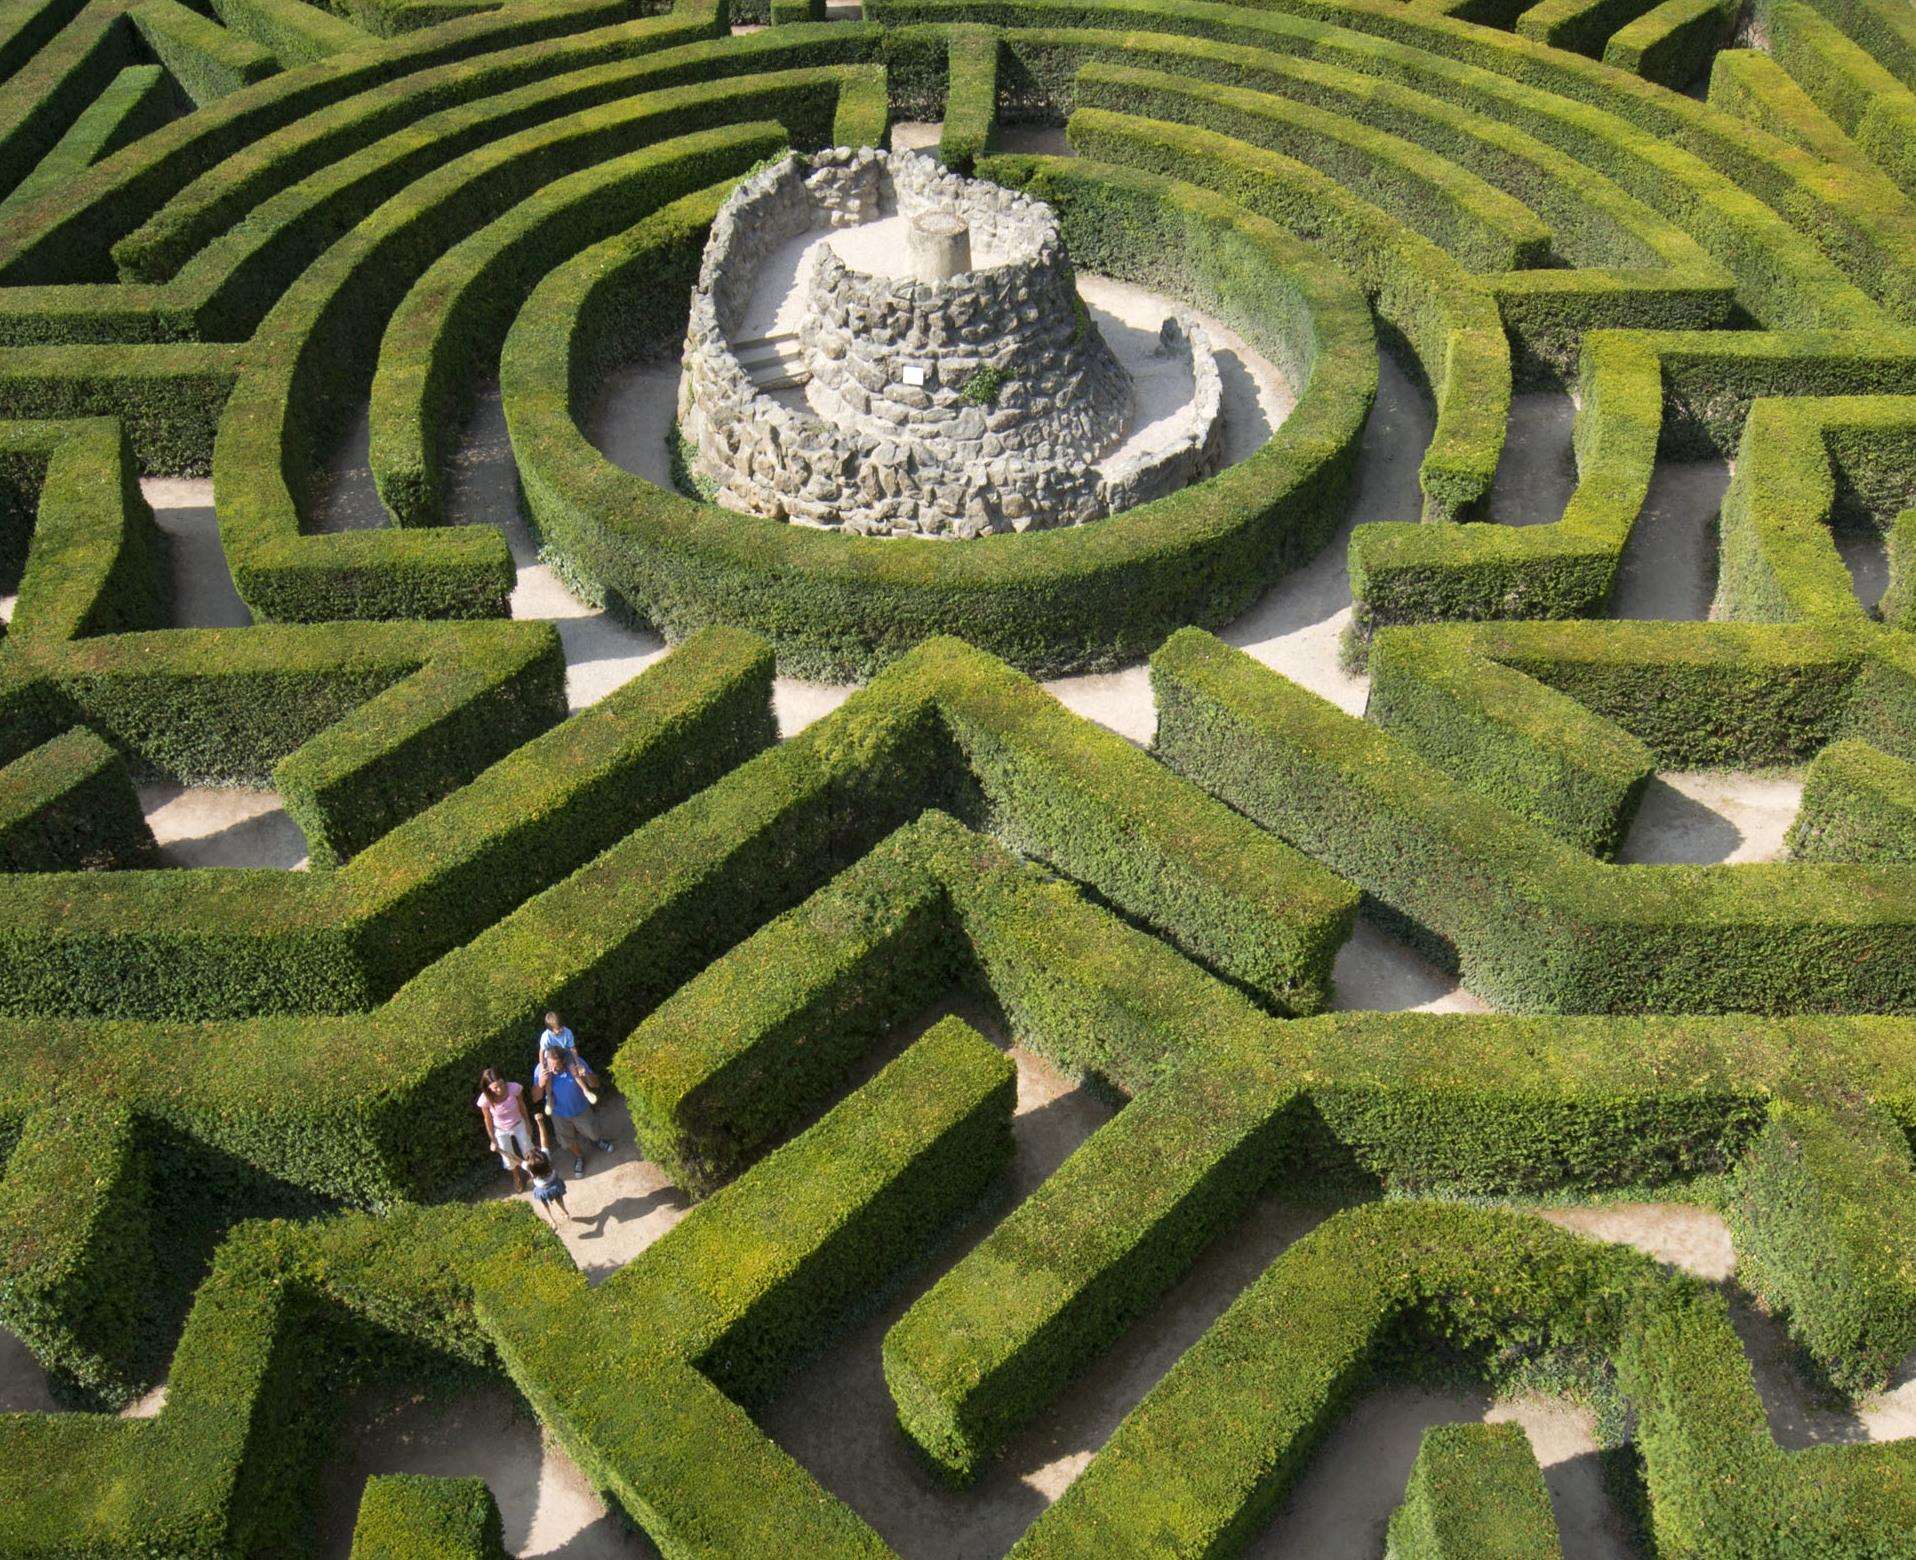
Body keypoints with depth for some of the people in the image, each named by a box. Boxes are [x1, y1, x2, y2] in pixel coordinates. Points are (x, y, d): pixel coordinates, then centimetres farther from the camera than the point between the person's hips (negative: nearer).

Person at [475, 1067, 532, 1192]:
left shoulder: (514, 1088, -35)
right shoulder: (485, 1100, -35)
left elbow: (521, 1105, -13)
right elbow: (488, 1119, -15)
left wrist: (527, 1123, 2)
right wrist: (492, 1140, -5)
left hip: (519, 1125, 0)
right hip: (501, 1131, 0)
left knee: (529, 1153, 22)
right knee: (509, 1159, 21)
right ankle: (517, 1178, 55)